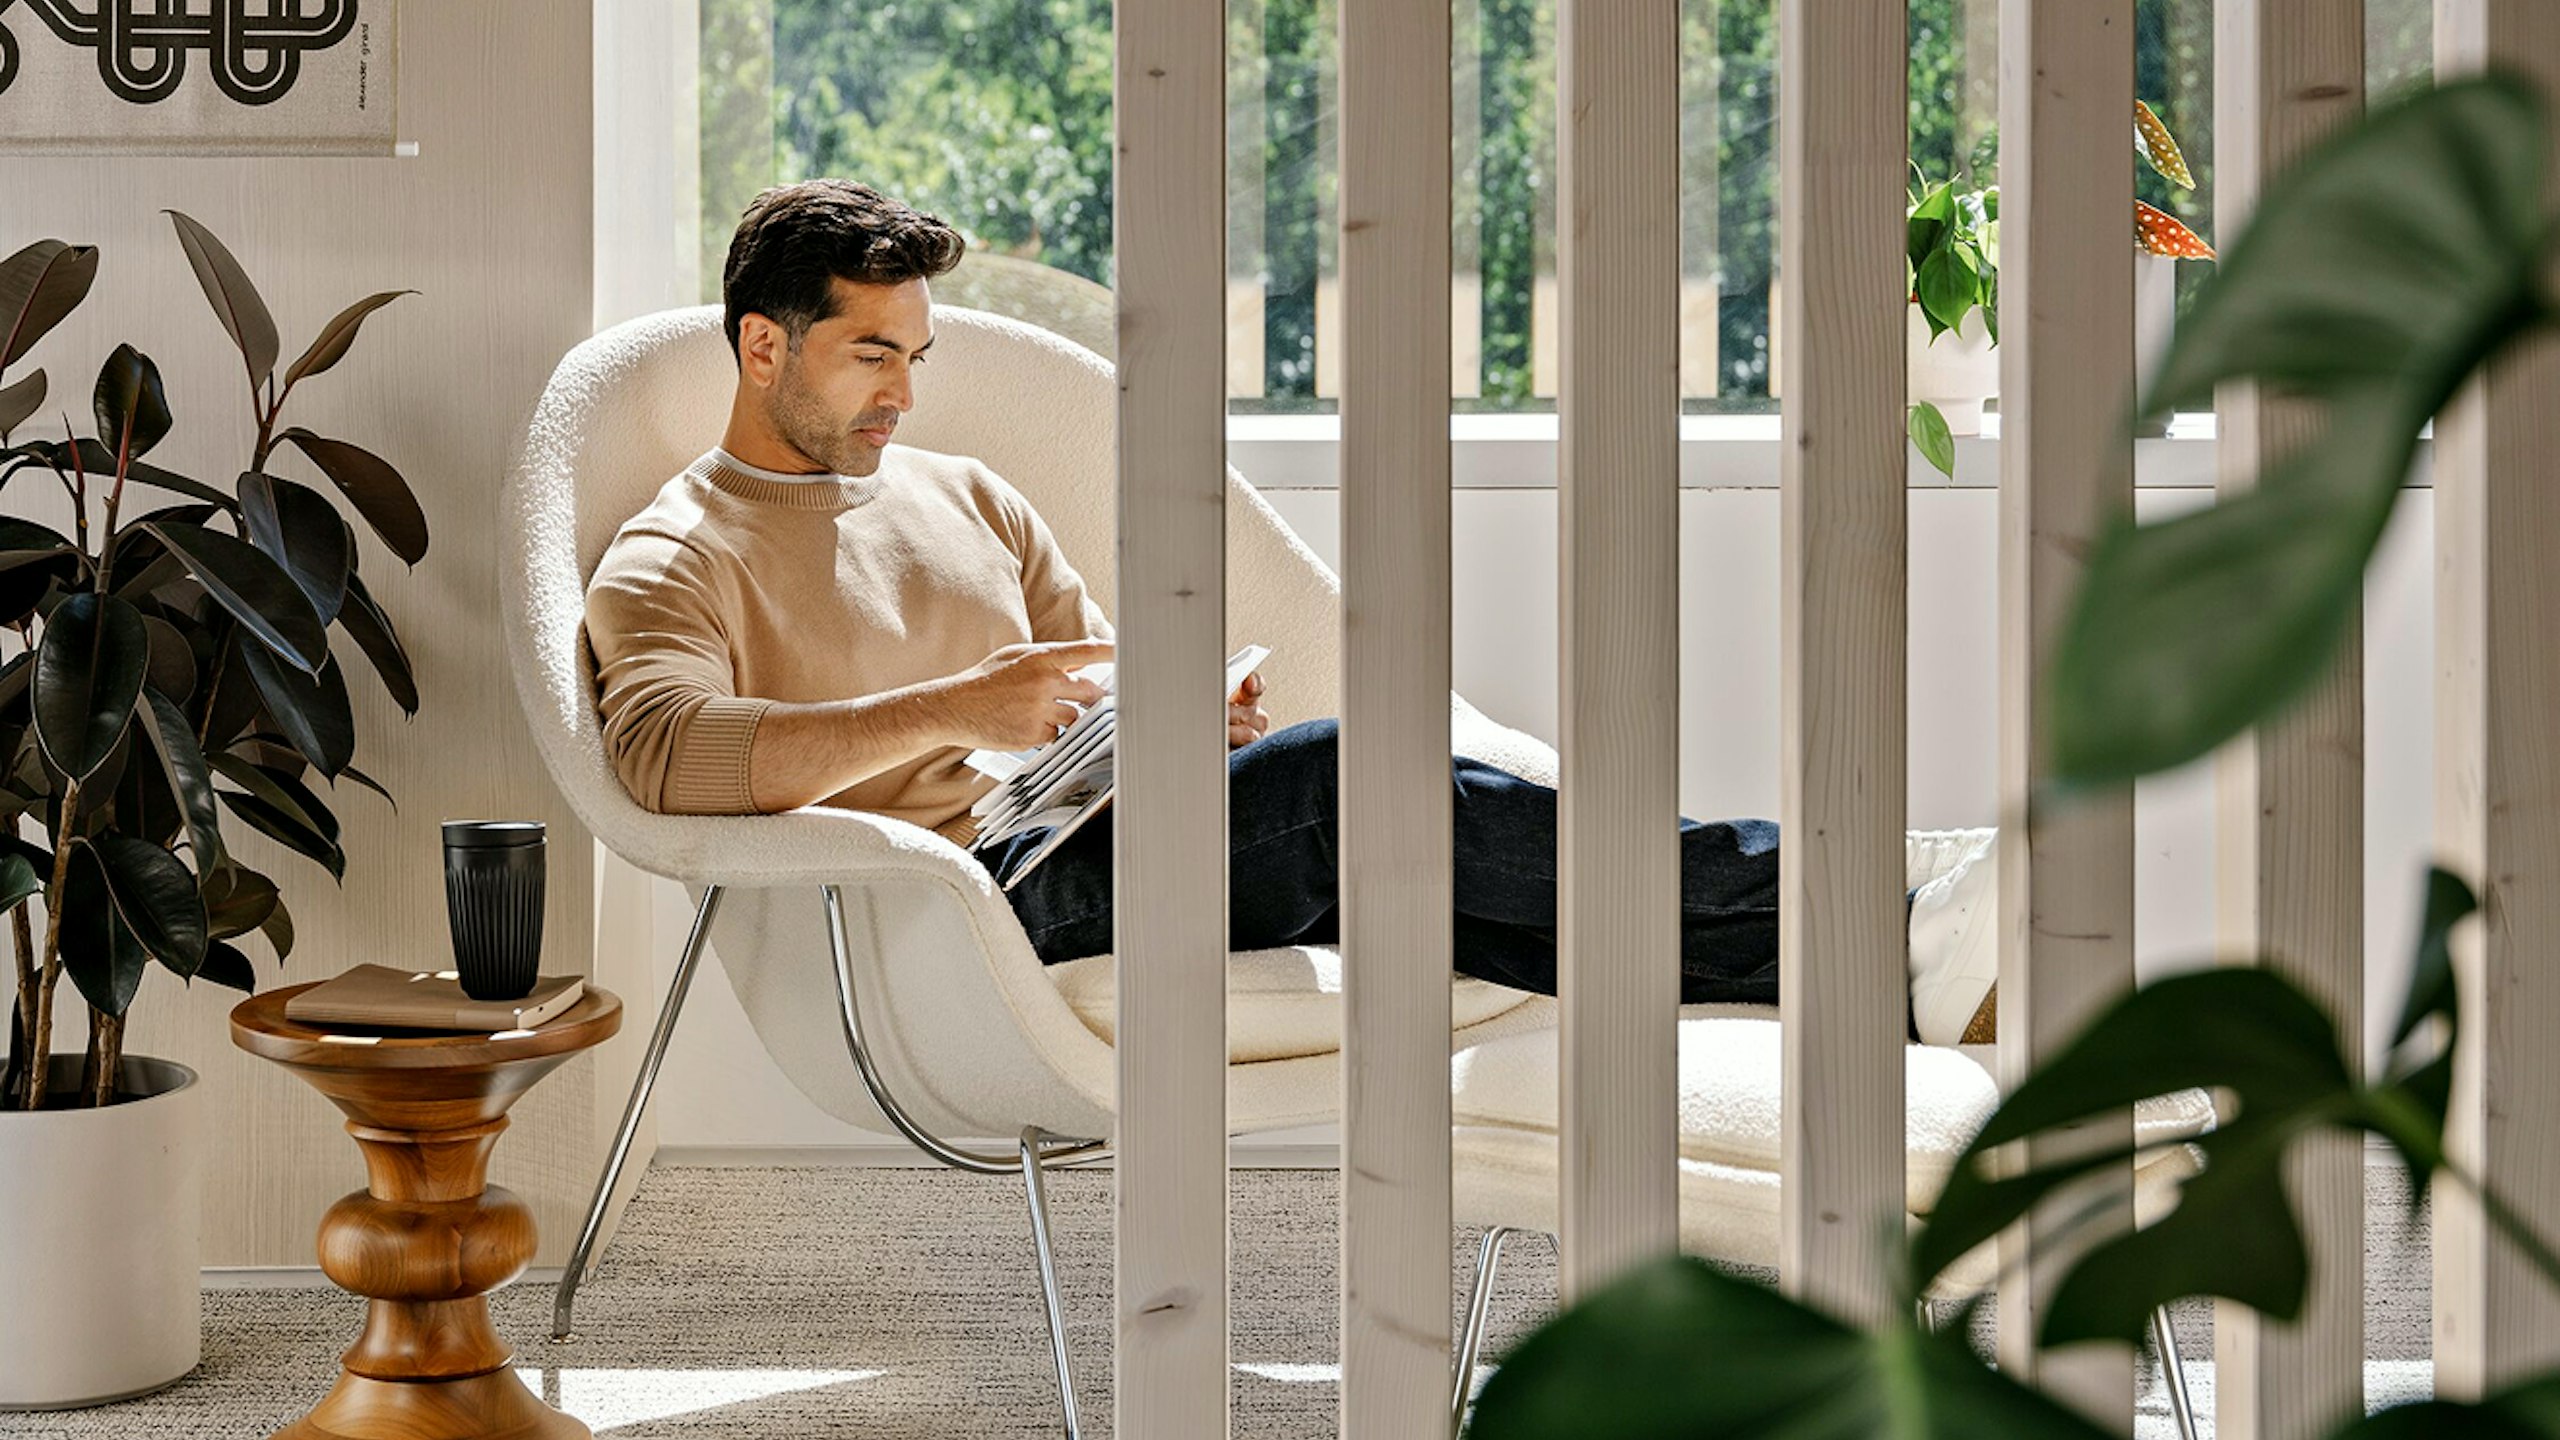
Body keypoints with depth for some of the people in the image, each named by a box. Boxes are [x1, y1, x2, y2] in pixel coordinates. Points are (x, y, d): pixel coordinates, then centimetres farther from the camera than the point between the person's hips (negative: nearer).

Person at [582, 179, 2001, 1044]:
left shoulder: (963, 495, 26)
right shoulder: (675, 558, 4)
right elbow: (663, 750, -17)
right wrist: (949, 711, -25)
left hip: (1104, 855, 7)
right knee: (1351, 777, -28)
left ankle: (1897, 977, -36)